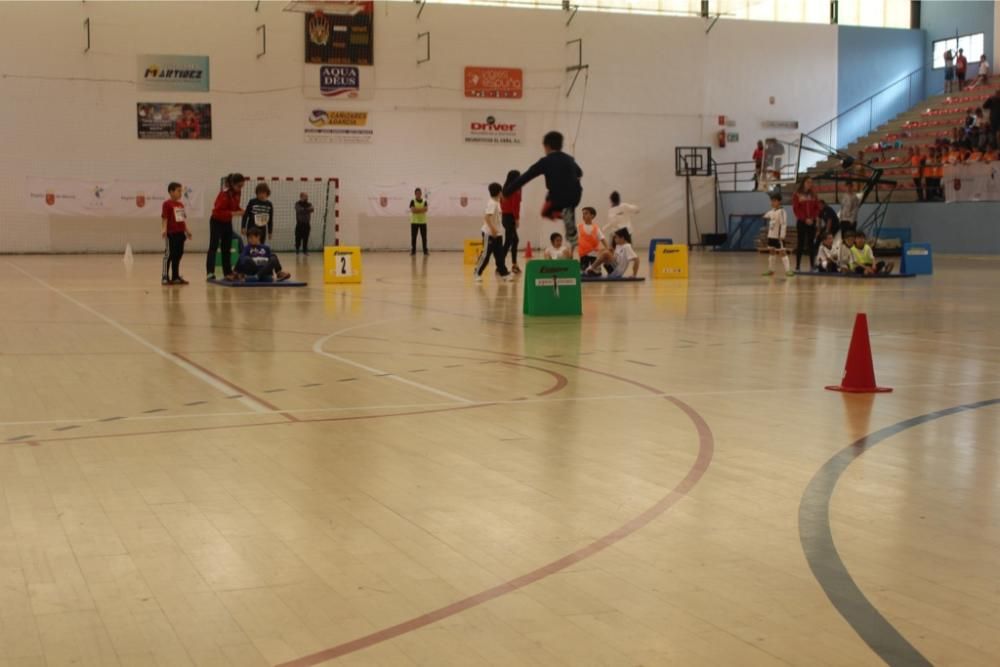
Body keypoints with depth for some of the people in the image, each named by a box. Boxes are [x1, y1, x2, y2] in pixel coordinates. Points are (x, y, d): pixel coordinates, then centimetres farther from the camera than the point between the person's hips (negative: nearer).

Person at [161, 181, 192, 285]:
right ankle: (165, 277, 1)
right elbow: (164, 218, -13)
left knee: (178, 255, 11)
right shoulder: (167, 204, -9)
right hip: (171, 233, -8)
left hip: (180, 233, 8)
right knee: (168, 255, -4)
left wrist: (186, 230, 17)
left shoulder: (181, 204, 15)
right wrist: (164, 229, -23)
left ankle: (175, 277, 18)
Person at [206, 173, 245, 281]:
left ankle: (228, 273, 15)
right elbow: (218, 211, -29)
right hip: (217, 222, -8)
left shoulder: (237, 193, -2)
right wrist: (233, 213, -33)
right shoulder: (225, 194, -25)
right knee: (213, 247, -11)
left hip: (227, 222, 8)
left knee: (226, 249, 11)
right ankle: (210, 272, -16)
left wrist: (241, 211, -10)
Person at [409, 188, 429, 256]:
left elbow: (425, 209, -10)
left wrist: (417, 209, -16)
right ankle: (413, 251, 2)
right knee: (413, 237, -2)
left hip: (423, 222, 2)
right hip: (414, 222, -2)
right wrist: (421, 209, -12)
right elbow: (413, 210, -15)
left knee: (424, 237, 1)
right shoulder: (413, 201, -1)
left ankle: (425, 251, 5)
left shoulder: (424, 201, 6)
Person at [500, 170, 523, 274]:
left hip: (505, 216, 9)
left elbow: (502, 202, 15)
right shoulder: (515, 189, -12)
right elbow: (515, 204, -17)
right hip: (511, 217, -9)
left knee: (515, 240, 18)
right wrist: (517, 218, -15)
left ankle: (514, 264, 21)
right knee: (508, 242, -9)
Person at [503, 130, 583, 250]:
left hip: (558, 198, -5)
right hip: (575, 197, 5)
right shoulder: (569, 159, 13)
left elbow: (525, 178, -3)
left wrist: (506, 192, 2)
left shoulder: (545, 162, -3)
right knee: (569, 207, 37)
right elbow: (579, 173, 35)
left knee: (545, 212, 25)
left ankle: (563, 213, -7)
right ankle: (572, 236, 21)